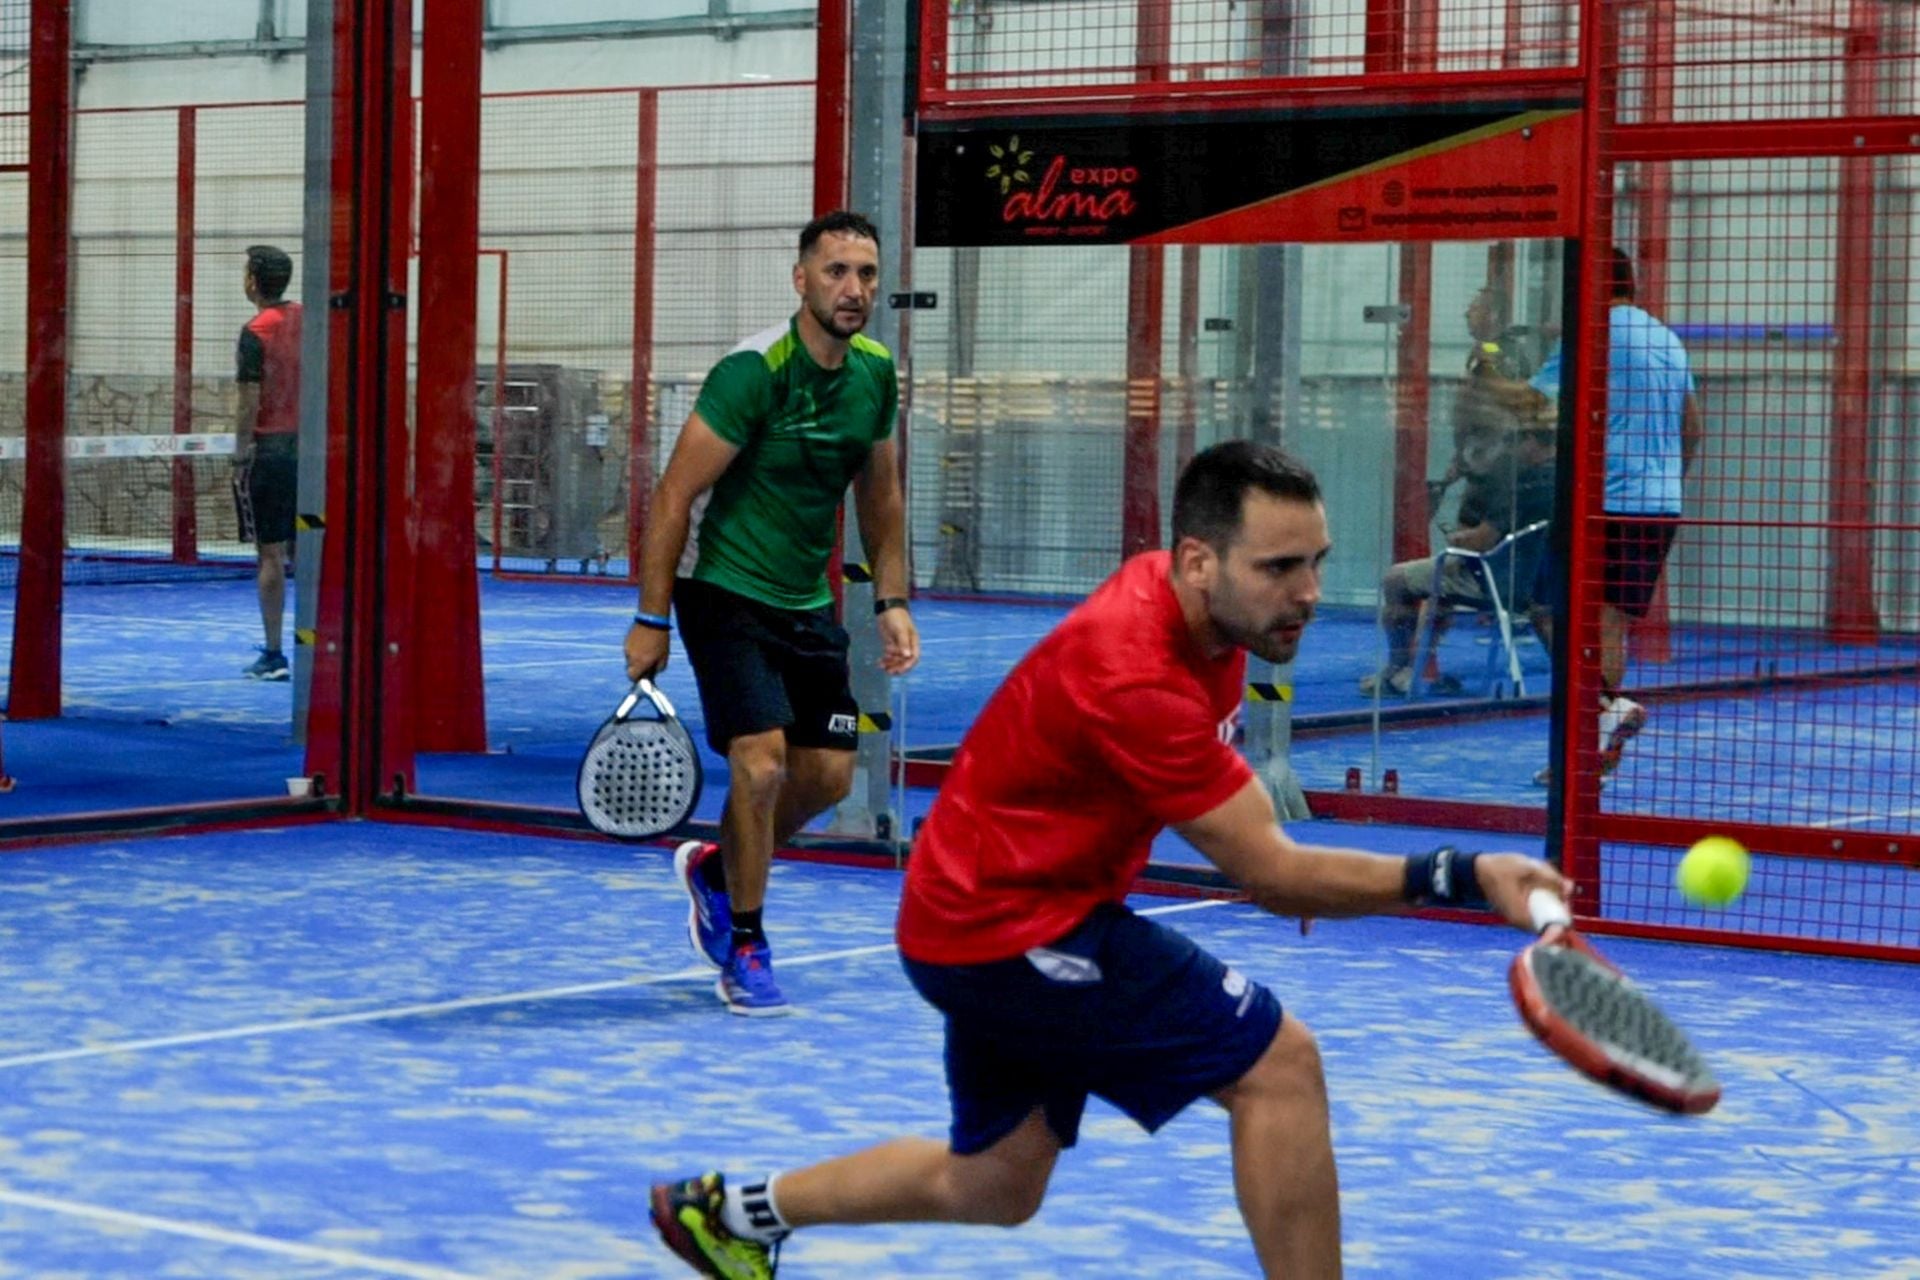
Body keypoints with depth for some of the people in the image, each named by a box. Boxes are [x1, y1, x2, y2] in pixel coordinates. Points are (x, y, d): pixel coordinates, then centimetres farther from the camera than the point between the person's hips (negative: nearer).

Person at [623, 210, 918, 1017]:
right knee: (761, 761, -18)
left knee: (828, 775, 7)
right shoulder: (752, 373, -20)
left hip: (806, 602, 7)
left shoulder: (875, 373, 1)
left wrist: (892, 601, 8)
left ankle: (713, 868, 34)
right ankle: (745, 947, 1)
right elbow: (675, 495, -17)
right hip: (725, 590, -7)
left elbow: (879, 492, 15)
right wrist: (651, 620, -17)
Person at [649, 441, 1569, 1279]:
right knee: (1278, 1060, -17)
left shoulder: (1199, 604, -2)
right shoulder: (1134, 677, -31)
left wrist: (1277, 859, 10)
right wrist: (1458, 877, -35)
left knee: (993, 1188, 22)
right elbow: (1268, 875, -27)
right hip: (1010, 926, -10)